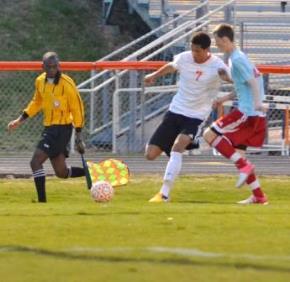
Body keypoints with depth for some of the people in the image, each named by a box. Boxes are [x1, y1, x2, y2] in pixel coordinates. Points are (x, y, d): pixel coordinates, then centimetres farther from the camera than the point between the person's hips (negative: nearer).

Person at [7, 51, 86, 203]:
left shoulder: (67, 83, -15)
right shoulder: (40, 81, 5)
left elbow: (77, 109, -10)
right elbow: (37, 102, 22)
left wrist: (78, 136, -11)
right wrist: (21, 119, 15)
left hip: (62, 128, -8)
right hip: (49, 127, 8)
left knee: (35, 162, -17)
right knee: (61, 172, 11)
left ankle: (42, 201, -14)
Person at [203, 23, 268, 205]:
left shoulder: (237, 59, -11)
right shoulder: (237, 57, 19)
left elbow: (253, 81, -22)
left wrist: (257, 103, -34)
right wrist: (226, 98, 28)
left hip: (248, 113, -10)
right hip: (254, 115, 10)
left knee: (210, 135, -8)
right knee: (238, 152, 13)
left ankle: (244, 166, -12)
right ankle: (259, 196, 11)